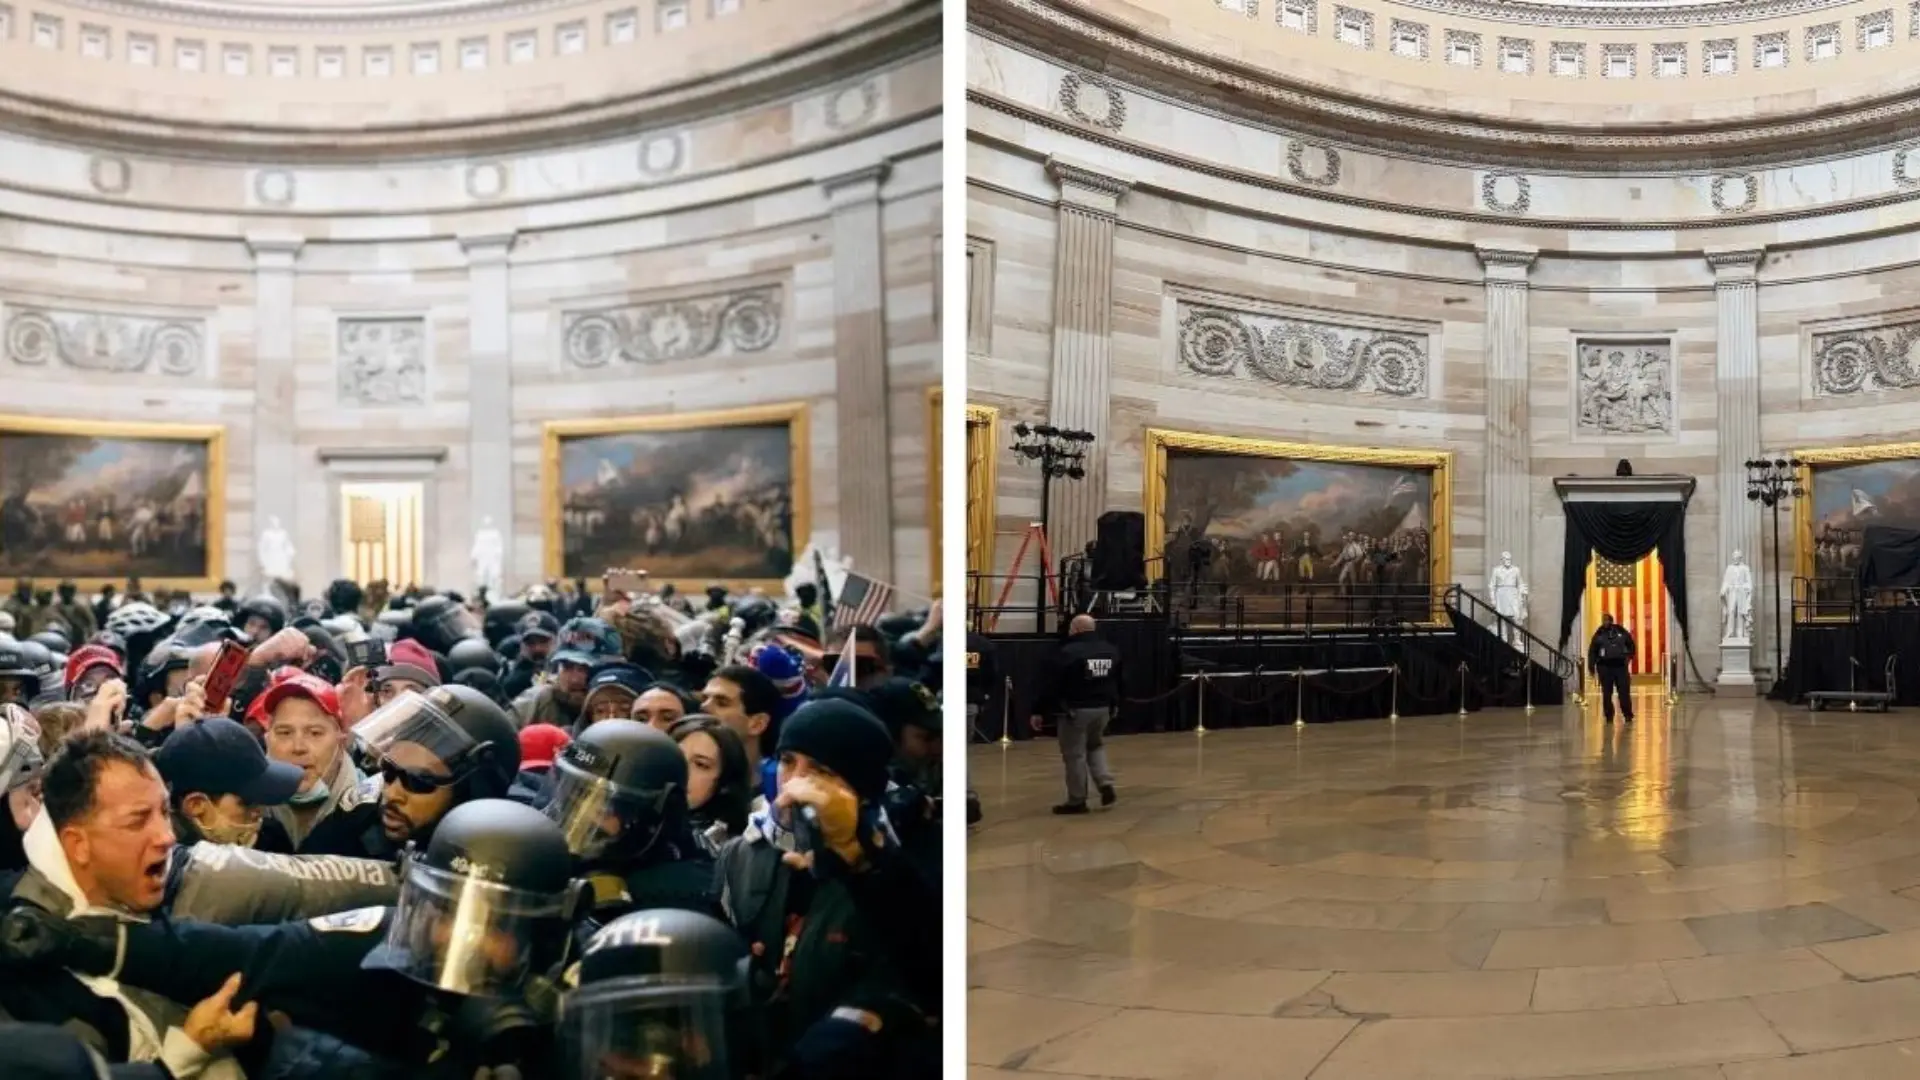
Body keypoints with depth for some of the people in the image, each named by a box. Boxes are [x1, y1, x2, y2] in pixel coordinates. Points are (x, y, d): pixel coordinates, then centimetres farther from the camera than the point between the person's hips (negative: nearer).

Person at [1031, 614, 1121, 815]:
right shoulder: (1111, 651, 9)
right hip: (1103, 709, 7)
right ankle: (1106, 785, 10)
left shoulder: (1068, 652, -14)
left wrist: (1040, 712, -8)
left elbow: (1053, 686, -14)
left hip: (1075, 710, -7)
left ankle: (1077, 801, 7)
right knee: (1095, 745, 26)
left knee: (1075, 755, 2)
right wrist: (1113, 706, 32)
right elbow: (1117, 683, 19)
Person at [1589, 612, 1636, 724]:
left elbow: (1631, 644, 19)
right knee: (1606, 693, 3)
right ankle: (1609, 716, 10)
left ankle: (1628, 715, 6)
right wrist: (1592, 667, -2)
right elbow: (1592, 652, 4)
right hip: (1604, 666, 0)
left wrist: (1629, 656, 5)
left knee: (1624, 692, -1)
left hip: (1620, 665, 0)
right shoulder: (1599, 634, 2)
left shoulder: (1621, 631, 4)